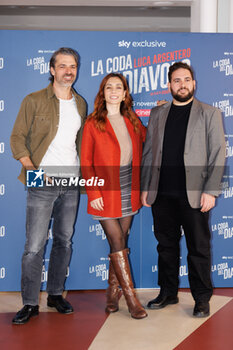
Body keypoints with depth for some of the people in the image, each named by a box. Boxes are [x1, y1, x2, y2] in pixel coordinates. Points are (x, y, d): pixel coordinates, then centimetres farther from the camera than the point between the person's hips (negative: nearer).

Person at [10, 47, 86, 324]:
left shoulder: (81, 104, 12)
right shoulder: (34, 101, -2)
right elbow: (17, 139, -3)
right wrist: (33, 171, -14)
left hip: (71, 183, 5)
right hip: (42, 185, -4)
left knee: (64, 241, 11)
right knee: (35, 245, -5)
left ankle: (56, 294, 25)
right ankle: (30, 303, 8)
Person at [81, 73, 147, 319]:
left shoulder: (133, 122, 8)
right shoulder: (93, 123, -3)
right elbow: (86, 163, -4)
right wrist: (93, 193, -10)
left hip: (129, 193, 4)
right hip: (105, 194, -4)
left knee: (119, 243, 10)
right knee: (118, 243, -4)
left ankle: (113, 292, 24)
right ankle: (131, 298, 4)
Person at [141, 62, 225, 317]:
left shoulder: (209, 114, 3)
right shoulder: (157, 114, 13)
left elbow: (218, 154, -2)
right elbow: (148, 153, 14)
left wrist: (210, 191, -10)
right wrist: (145, 187, 7)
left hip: (194, 194, -3)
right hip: (162, 194, 4)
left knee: (199, 248, 3)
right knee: (166, 245, 12)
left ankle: (202, 299, 17)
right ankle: (168, 293, 26)